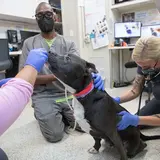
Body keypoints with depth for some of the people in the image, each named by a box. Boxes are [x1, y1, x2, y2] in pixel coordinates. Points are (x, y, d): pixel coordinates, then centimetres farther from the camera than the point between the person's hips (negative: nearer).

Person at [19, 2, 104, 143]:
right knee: (55, 135, -16)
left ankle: (63, 115, 23)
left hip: (69, 93, 2)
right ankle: (43, 115, 17)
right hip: (44, 96, -2)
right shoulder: (29, 44, 0)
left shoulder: (68, 44, 4)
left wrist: (91, 75, -37)